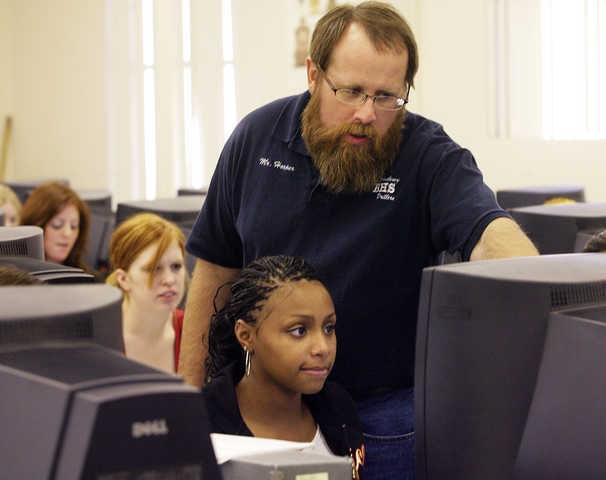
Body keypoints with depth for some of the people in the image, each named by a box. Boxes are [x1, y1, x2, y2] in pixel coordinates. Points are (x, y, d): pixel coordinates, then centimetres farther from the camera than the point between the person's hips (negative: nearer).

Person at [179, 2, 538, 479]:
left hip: (384, 415, -2)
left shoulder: (431, 157, -13)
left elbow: (491, 234, -33)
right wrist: (190, 395, 4)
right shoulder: (258, 136, -3)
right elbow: (215, 272, 5)